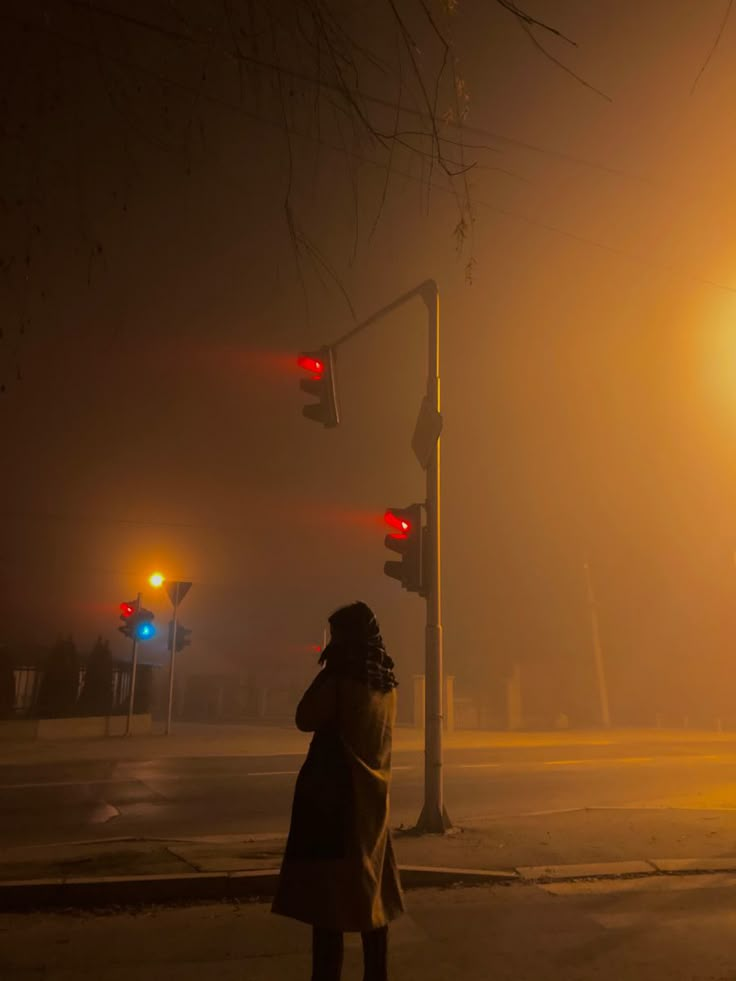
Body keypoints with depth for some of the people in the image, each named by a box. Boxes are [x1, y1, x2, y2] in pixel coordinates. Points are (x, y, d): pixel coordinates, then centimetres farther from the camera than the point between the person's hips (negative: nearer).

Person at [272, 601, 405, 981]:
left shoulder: (341, 675, -15)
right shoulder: (386, 683, 6)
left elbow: (305, 719, -8)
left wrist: (326, 670, -1)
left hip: (335, 792, -8)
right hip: (372, 795, 8)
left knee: (328, 890, -1)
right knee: (370, 889, 17)